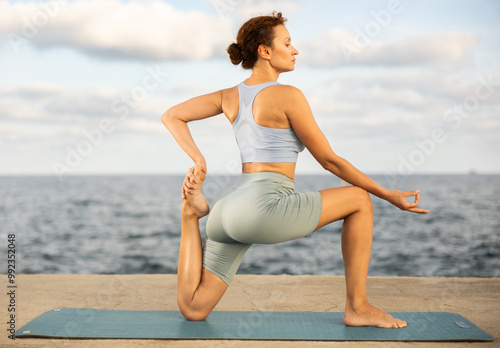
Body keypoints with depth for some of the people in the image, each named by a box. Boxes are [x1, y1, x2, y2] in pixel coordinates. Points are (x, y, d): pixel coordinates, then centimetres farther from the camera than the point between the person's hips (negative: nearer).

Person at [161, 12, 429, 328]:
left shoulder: (230, 96, 16)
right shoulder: (288, 95, -5)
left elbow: (172, 117, 19)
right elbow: (329, 160, -3)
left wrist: (198, 160, 10)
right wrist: (389, 195, 5)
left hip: (230, 208, 8)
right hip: (264, 206, -8)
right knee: (360, 200, 5)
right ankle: (358, 307, 6)